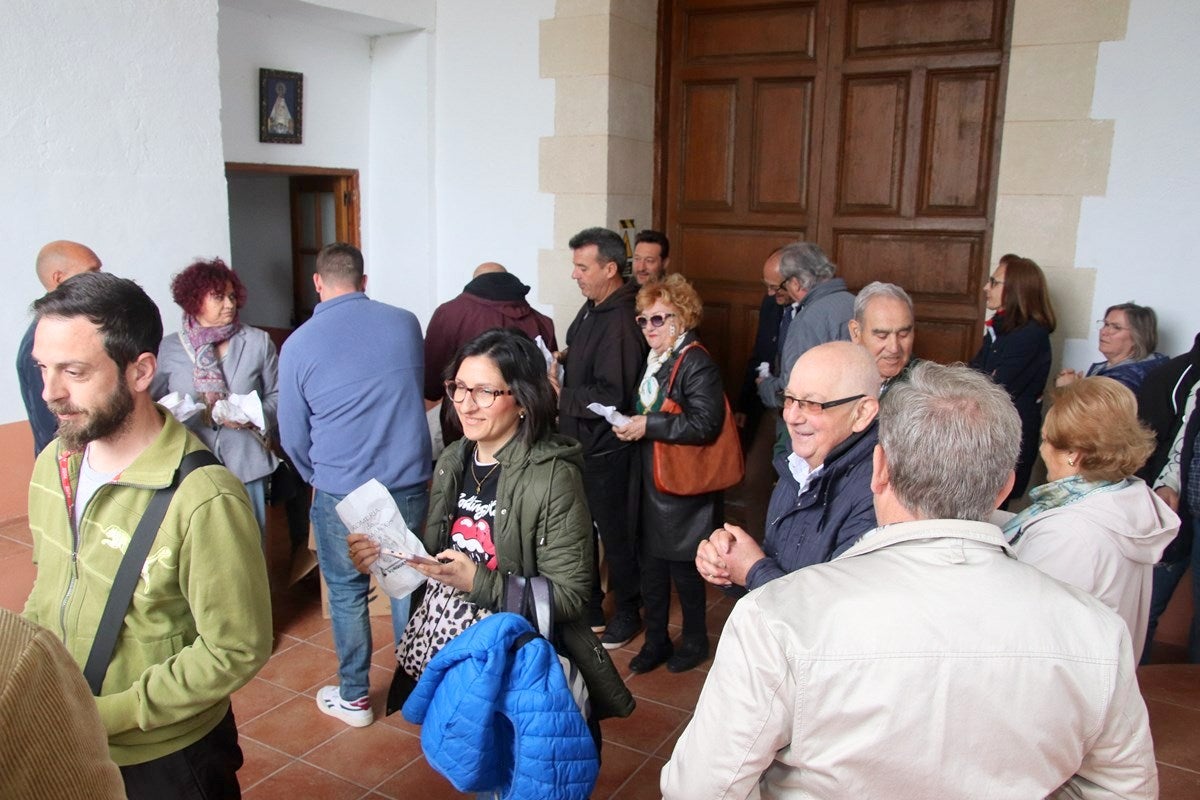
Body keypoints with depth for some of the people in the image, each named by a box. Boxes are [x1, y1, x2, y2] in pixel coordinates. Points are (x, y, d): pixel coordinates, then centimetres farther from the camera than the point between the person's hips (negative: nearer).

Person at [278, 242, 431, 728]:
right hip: (409, 482, 3)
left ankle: (354, 697, 26)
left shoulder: (299, 345, -7)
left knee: (347, 592, 13)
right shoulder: (405, 323, -1)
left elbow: (293, 438, 0)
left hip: (340, 491, -2)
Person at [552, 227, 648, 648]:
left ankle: (627, 614, 27)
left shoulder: (621, 322, -24)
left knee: (614, 533, 7)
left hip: (606, 450, -10)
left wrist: (561, 395, -19)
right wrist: (563, 360, 3)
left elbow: (611, 395, -27)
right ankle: (589, 608, 37)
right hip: (581, 441, 10)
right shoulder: (592, 308, 6)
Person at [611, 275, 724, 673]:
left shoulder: (696, 362, -16)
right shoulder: (655, 360, 12)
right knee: (651, 565, 15)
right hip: (651, 480, 8)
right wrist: (630, 426, 9)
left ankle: (694, 640, 27)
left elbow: (705, 424, -24)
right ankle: (656, 640, 30)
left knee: (683, 566, 6)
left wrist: (649, 426, -22)